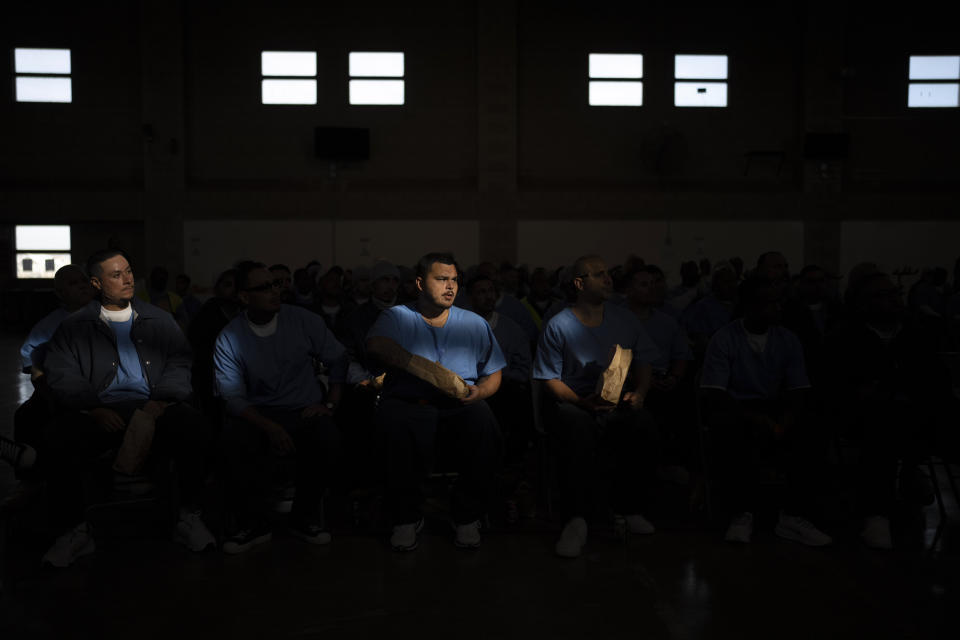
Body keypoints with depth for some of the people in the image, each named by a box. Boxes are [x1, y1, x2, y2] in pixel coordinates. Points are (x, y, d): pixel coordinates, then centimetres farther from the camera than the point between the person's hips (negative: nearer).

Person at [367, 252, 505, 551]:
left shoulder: (474, 323, 20)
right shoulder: (396, 317, 10)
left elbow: (494, 373, 18)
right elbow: (376, 344, -14)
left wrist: (479, 391, -7)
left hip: (460, 406, 2)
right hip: (408, 403, -2)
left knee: (483, 423, -31)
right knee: (397, 424, -36)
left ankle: (468, 517, -9)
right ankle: (406, 518, -13)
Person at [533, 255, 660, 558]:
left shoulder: (625, 319, 13)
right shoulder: (559, 326, 0)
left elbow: (643, 365, 17)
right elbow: (551, 379, -2)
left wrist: (639, 392, -5)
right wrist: (584, 402, -19)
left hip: (619, 402, 3)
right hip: (572, 404, -3)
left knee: (644, 428, -31)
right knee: (580, 430, -39)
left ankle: (628, 507, -7)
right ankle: (576, 518, -25)